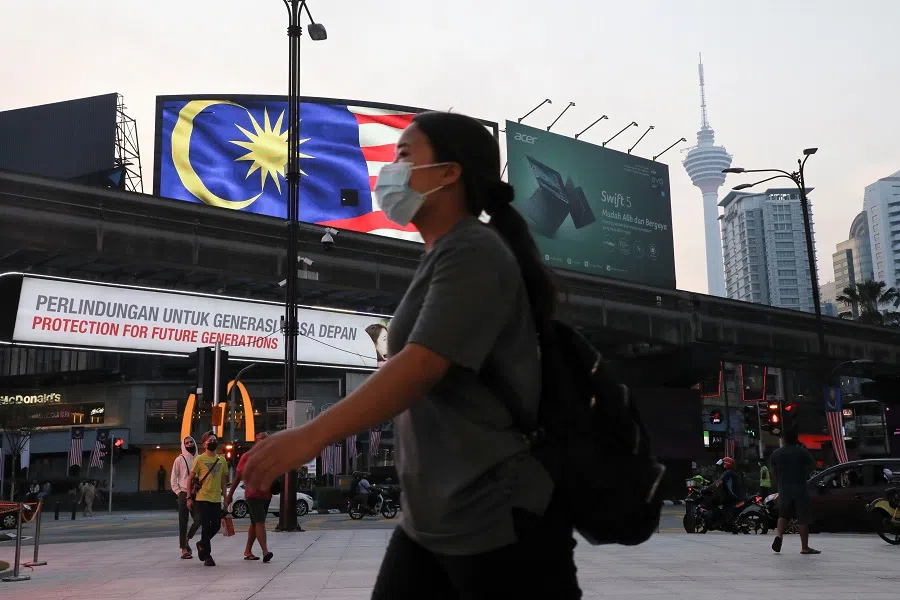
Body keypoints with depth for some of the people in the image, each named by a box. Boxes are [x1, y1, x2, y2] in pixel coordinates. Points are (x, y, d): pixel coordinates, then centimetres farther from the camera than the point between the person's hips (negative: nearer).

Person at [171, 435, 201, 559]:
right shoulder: (179, 459, 1)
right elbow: (173, 480, 1)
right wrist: (178, 492, -8)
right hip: (184, 494, -3)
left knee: (198, 519, -8)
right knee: (183, 522, 0)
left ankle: (187, 540, 14)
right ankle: (184, 549, 4)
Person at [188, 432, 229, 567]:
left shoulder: (221, 460, 11)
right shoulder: (200, 459, -4)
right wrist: (189, 498, -5)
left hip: (216, 499, 5)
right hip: (202, 498, -5)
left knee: (216, 525, 6)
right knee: (206, 526, -3)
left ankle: (202, 544, 32)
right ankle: (207, 556, 5)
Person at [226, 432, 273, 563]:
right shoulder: (247, 457, -1)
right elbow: (238, 477, 1)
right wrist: (230, 494, 1)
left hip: (266, 495, 6)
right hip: (253, 494, -6)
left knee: (255, 523, 14)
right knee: (260, 522, -16)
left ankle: (248, 551, 24)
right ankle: (265, 551, -23)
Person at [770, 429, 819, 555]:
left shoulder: (775, 454, 4)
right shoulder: (802, 452, -6)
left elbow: (774, 472, 8)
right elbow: (813, 465, 8)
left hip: (783, 489, 3)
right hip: (800, 489, -3)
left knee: (784, 515, 18)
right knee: (802, 518, 3)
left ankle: (779, 534, -7)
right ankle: (805, 547, 4)